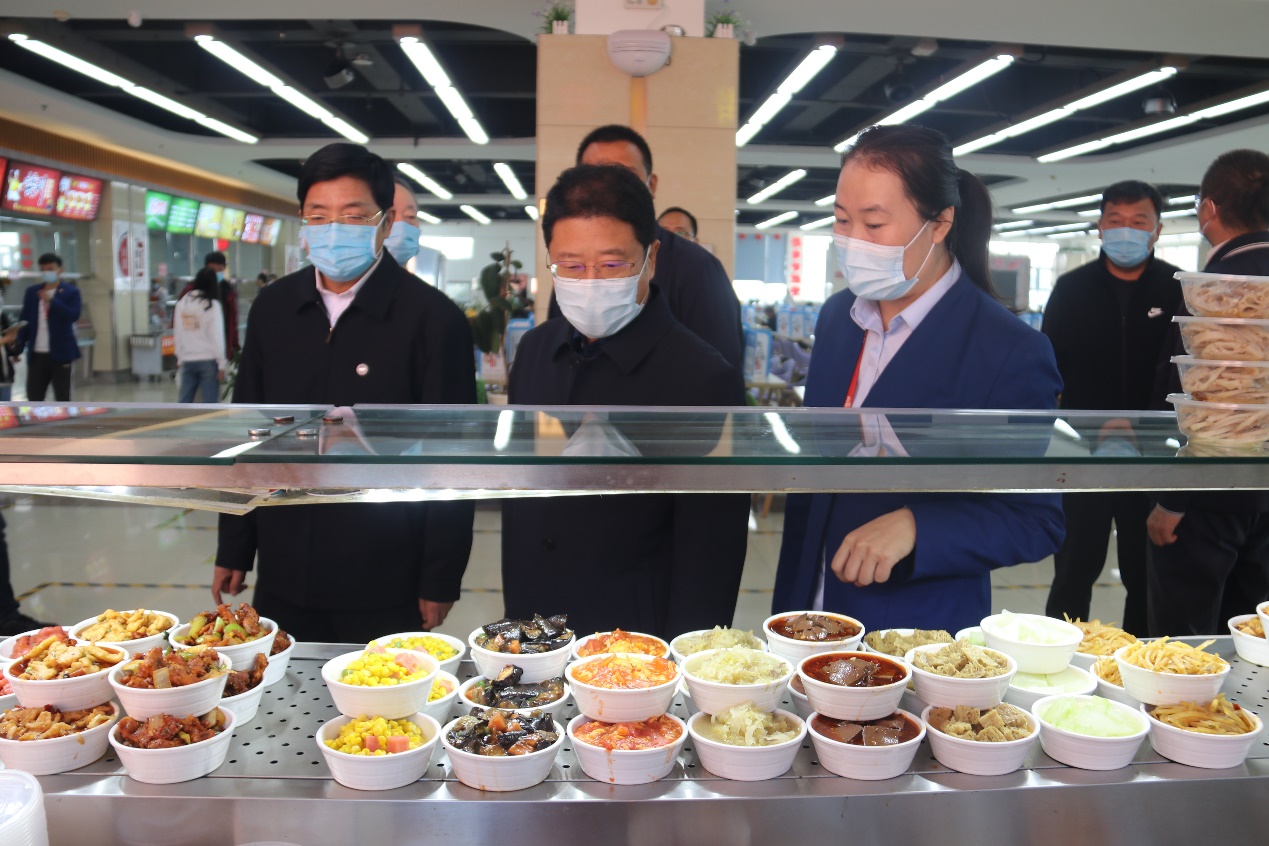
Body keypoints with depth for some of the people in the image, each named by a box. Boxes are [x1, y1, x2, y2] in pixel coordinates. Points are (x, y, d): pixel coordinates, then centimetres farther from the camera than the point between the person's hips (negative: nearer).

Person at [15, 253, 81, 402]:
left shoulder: (71, 291, -2)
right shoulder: (32, 291, 9)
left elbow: (73, 315, -16)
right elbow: (24, 320, 9)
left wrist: (51, 300, -18)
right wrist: (18, 348, 3)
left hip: (60, 353, -4)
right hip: (36, 354, 4)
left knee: (62, 397, 5)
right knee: (34, 395, 7)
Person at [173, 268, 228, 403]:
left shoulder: (182, 302, 6)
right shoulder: (212, 304, -8)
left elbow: (177, 333, 8)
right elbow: (217, 336, -10)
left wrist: (180, 357, 16)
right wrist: (222, 363, -5)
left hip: (187, 360, 4)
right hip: (208, 360, -4)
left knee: (184, 401, 9)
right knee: (209, 403, 0)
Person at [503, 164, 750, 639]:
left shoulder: (705, 381, -18)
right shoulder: (533, 351, 1)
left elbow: (707, 565, -16)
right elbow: (518, 497, 9)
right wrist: (514, 621, 11)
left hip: (635, 650, -5)